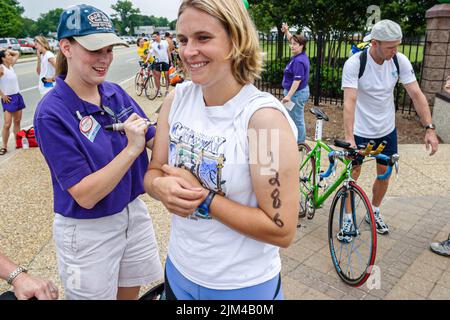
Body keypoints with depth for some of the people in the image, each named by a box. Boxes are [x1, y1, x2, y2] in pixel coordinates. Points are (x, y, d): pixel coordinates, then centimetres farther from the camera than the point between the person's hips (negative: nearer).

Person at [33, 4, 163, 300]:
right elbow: (84, 195, -23)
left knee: (131, 293, 23)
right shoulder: (52, 113, -19)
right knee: (96, 292, 18)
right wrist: (131, 149, -30)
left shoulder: (116, 93, -3)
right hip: (87, 232, -5)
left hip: (133, 214, 5)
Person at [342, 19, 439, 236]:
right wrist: (349, 137, -38)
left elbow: (416, 94, -8)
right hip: (361, 131, -4)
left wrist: (429, 128, -14)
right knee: (353, 174, 3)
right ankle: (348, 218, 22)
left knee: (384, 174, 14)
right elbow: (349, 101, -29)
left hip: (387, 130, 4)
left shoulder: (400, 61, -9)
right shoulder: (354, 63, -21)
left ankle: (374, 213, 36)